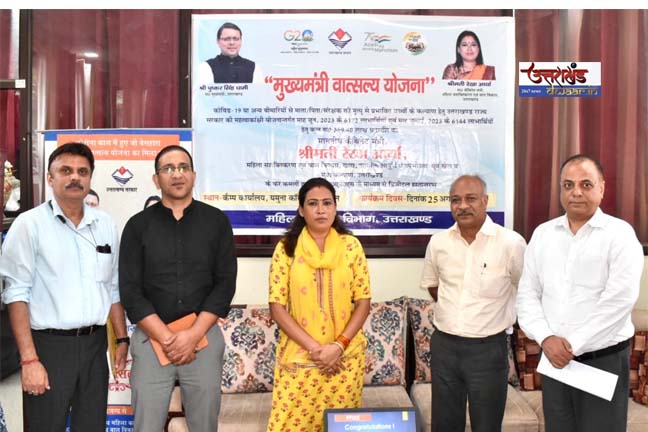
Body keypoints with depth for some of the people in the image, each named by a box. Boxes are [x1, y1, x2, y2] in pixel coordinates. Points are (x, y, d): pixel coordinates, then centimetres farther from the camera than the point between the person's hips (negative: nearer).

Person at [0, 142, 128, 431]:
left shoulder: (106, 224, 7)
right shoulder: (30, 224, -6)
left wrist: (122, 339, 11)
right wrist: (29, 359, -14)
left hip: (95, 344, 4)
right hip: (50, 345, -4)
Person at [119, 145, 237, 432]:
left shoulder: (217, 221, 3)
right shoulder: (138, 225, 3)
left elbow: (225, 283, -1)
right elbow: (130, 290, -3)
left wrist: (192, 335, -11)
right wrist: (167, 338, -11)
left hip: (205, 337, 1)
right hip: (151, 339, 0)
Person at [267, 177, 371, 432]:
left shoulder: (351, 246, 1)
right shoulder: (286, 248, -2)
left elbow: (363, 301, 1)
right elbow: (277, 306, -5)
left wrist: (339, 346, -11)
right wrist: (314, 347, -13)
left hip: (346, 357, 1)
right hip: (298, 357, -1)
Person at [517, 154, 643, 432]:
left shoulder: (620, 234, -7)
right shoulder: (542, 234, 6)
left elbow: (619, 299, -16)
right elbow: (527, 294, 5)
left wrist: (573, 346, -15)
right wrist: (545, 338, -11)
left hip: (604, 359, -4)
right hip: (554, 358, 4)